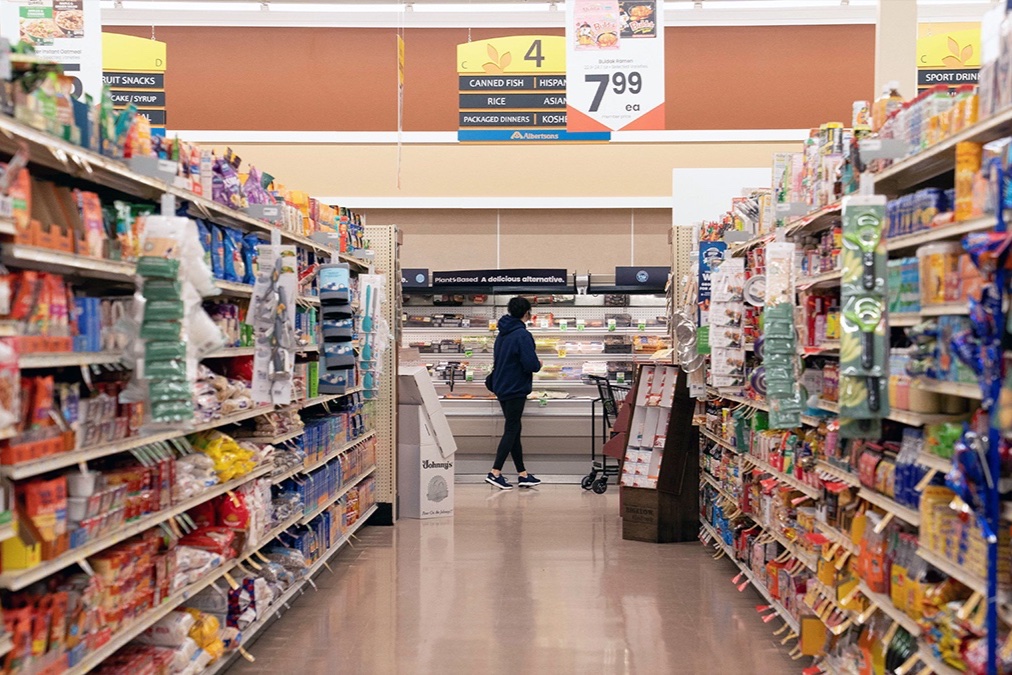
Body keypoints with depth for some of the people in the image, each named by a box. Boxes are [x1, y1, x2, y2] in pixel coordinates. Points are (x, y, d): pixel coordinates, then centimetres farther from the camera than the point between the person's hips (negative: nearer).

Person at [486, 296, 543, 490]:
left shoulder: (502, 333, 8)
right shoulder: (523, 335, -18)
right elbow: (531, 364, -22)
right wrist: (538, 364, -2)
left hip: (501, 387, 8)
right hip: (516, 389, -8)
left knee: (514, 429, 12)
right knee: (511, 430, -2)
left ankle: (522, 474, 18)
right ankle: (495, 472, -5)